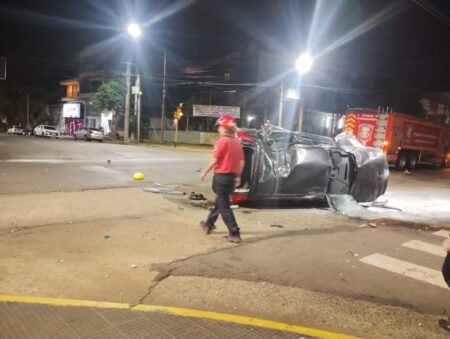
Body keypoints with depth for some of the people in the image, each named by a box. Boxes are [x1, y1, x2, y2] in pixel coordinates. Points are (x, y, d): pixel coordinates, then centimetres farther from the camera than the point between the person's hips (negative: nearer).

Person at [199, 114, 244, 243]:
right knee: (219, 202, 22)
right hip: (232, 176, 8)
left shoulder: (222, 141, -14)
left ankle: (235, 234, -3)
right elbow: (241, 162, 9)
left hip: (221, 176, -8)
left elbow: (214, 160, -16)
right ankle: (209, 224, 38)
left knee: (224, 206, -2)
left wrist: (204, 173, -4)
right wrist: (238, 177, 18)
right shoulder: (237, 142, 8)